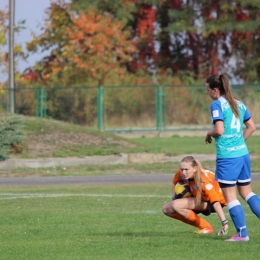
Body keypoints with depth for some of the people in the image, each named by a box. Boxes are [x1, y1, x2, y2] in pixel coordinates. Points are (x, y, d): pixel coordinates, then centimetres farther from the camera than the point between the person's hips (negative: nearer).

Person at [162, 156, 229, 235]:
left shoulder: (204, 181, -35)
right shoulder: (181, 173, -16)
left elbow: (216, 202, -42)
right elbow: (174, 182, 10)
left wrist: (224, 223, -48)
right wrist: (174, 197, -3)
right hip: (199, 199, 8)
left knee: (176, 205, -26)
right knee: (166, 209, 0)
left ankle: (206, 227, -12)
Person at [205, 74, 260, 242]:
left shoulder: (217, 105, -10)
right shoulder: (239, 104, 12)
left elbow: (219, 130, -20)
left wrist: (210, 134, 0)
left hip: (227, 156, -7)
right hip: (243, 153, 7)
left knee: (230, 197, 1)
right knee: (246, 192, 17)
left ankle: (242, 233, 1)